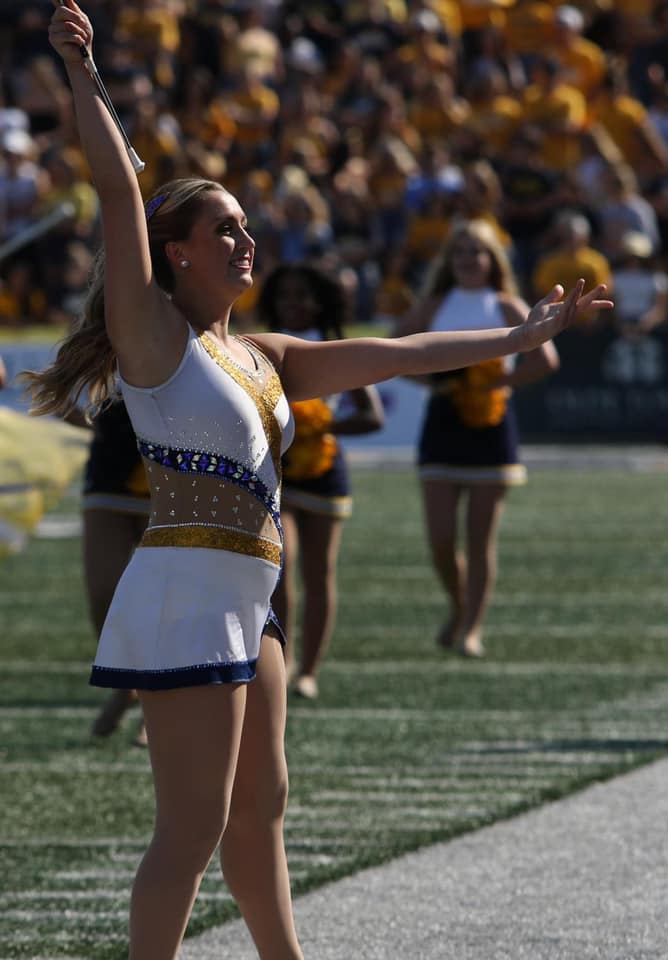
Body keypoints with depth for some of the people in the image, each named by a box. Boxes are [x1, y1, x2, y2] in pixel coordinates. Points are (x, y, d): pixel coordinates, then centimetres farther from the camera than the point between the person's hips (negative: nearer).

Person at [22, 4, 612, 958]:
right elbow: (120, 195, -14)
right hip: (185, 594, -9)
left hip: (241, 605, 9)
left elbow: (388, 355, 20)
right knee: (193, 830, -10)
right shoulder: (154, 335, -5)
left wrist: (516, 339, 21)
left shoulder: (263, 359, 16)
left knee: (259, 808, 19)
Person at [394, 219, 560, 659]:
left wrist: (498, 382, -12)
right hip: (443, 421, 2)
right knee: (441, 537, -4)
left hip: (489, 421, -2)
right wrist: (433, 379, -6)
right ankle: (459, 608, 21)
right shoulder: (434, 306, 9)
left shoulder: (506, 308, 2)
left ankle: (472, 629, 3)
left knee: (481, 536, -2)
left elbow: (545, 358, -7)